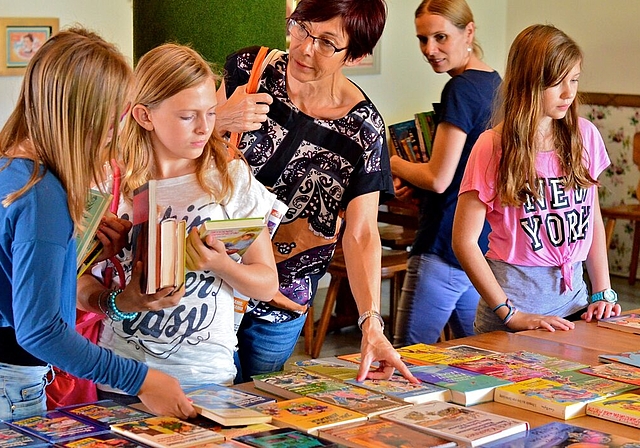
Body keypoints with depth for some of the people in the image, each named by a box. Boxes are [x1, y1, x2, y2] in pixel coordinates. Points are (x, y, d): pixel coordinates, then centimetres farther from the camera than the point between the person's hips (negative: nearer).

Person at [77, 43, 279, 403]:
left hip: (206, 373, 0)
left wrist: (220, 264, -18)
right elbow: (80, 282, 1)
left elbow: (267, 285, 1)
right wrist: (122, 302, -19)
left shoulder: (231, 176, -2)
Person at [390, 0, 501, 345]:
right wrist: (415, 185, 10)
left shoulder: (461, 89, -15)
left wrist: (395, 163, 0)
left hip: (446, 247, -10)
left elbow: (438, 179, -17)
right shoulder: (494, 83, 12)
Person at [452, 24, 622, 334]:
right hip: (515, 293, -4)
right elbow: (464, 241, -12)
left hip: (573, 294, 4)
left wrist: (603, 293, 2)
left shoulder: (585, 136, 3)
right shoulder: (493, 146, -11)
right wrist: (511, 315, -17)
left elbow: (594, 221, 12)